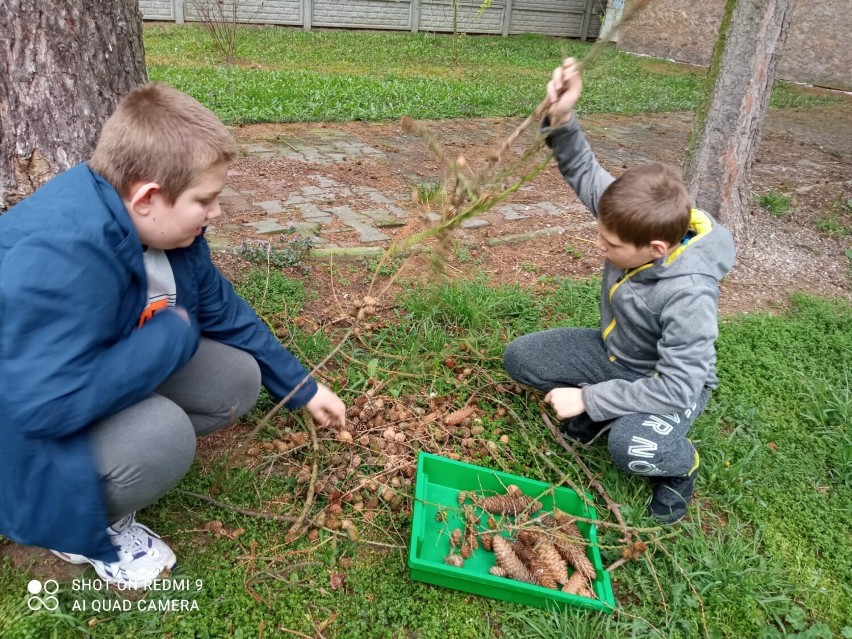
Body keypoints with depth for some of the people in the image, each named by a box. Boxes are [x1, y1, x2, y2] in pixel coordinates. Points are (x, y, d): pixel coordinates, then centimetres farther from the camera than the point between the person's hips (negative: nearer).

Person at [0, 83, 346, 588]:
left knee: (236, 381, -5)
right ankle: (81, 530, 0)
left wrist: (302, 387, 8)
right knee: (162, 436, -34)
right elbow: (49, 405, -41)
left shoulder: (161, 226, -8)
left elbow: (224, 312, 3)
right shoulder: (60, 256, -36)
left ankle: (102, 488, 6)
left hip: (100, 377, 8)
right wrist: (174, 336, -27)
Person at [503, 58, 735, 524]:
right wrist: (561, 120, -28)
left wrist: (589, 398, -30)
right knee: (519, 358, -4)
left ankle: (681, 462, 2)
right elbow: (585, 173, -9)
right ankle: (603, 412, 12)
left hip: (672, 384, -6)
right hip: (614, 354, 7)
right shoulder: (642, 222, -21)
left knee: (630, 449, -36)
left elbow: (676, 387, -34)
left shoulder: (688, 295, -37)